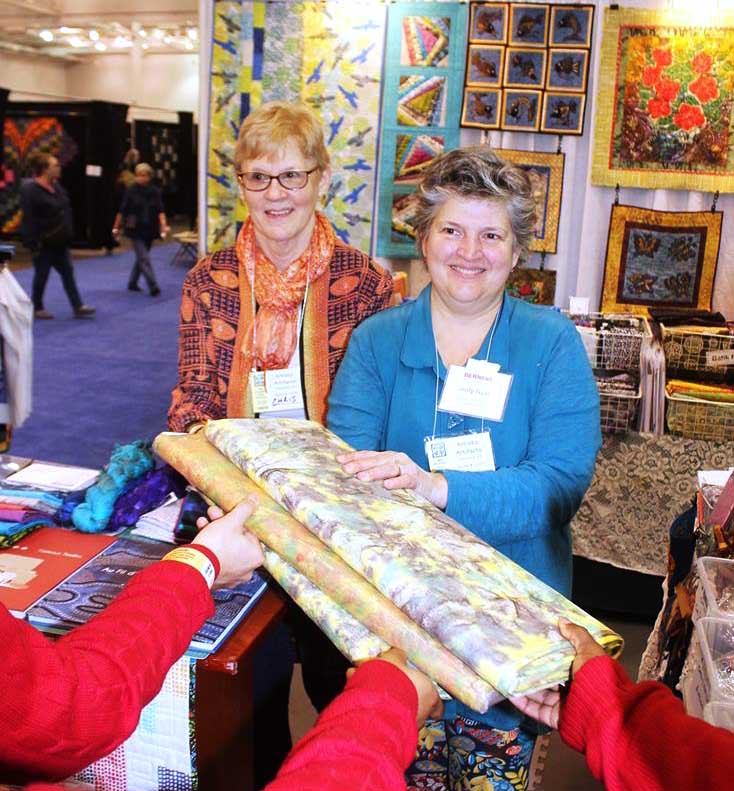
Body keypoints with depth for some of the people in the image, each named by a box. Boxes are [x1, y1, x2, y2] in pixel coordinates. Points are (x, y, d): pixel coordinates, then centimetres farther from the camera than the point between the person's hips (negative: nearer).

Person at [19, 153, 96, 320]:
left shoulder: (56, 186, 9)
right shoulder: (31, 190, -17)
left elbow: (66, 210, 16)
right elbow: (29, 219, -19)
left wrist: (69, 233, 11)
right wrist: (33, 244, -21)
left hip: (59, 241, 8)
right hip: (44, 243, -8)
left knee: (67, 272, 6)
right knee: (42, 274, 3)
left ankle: (78, 307, 8)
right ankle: (37, 308, 18)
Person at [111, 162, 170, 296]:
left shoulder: (155, 192, 1)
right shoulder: (130, 192, -4)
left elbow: (160, 211, -5)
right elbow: (122, 211, 1)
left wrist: (164, 225, -21)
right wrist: (116, 227, 3)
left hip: (149, 230, 4)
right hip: (136, 230, -4)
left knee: (141, 258, 15)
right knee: (144, 258, -11)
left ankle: (132, 283, 29)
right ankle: (153, 286, -15)